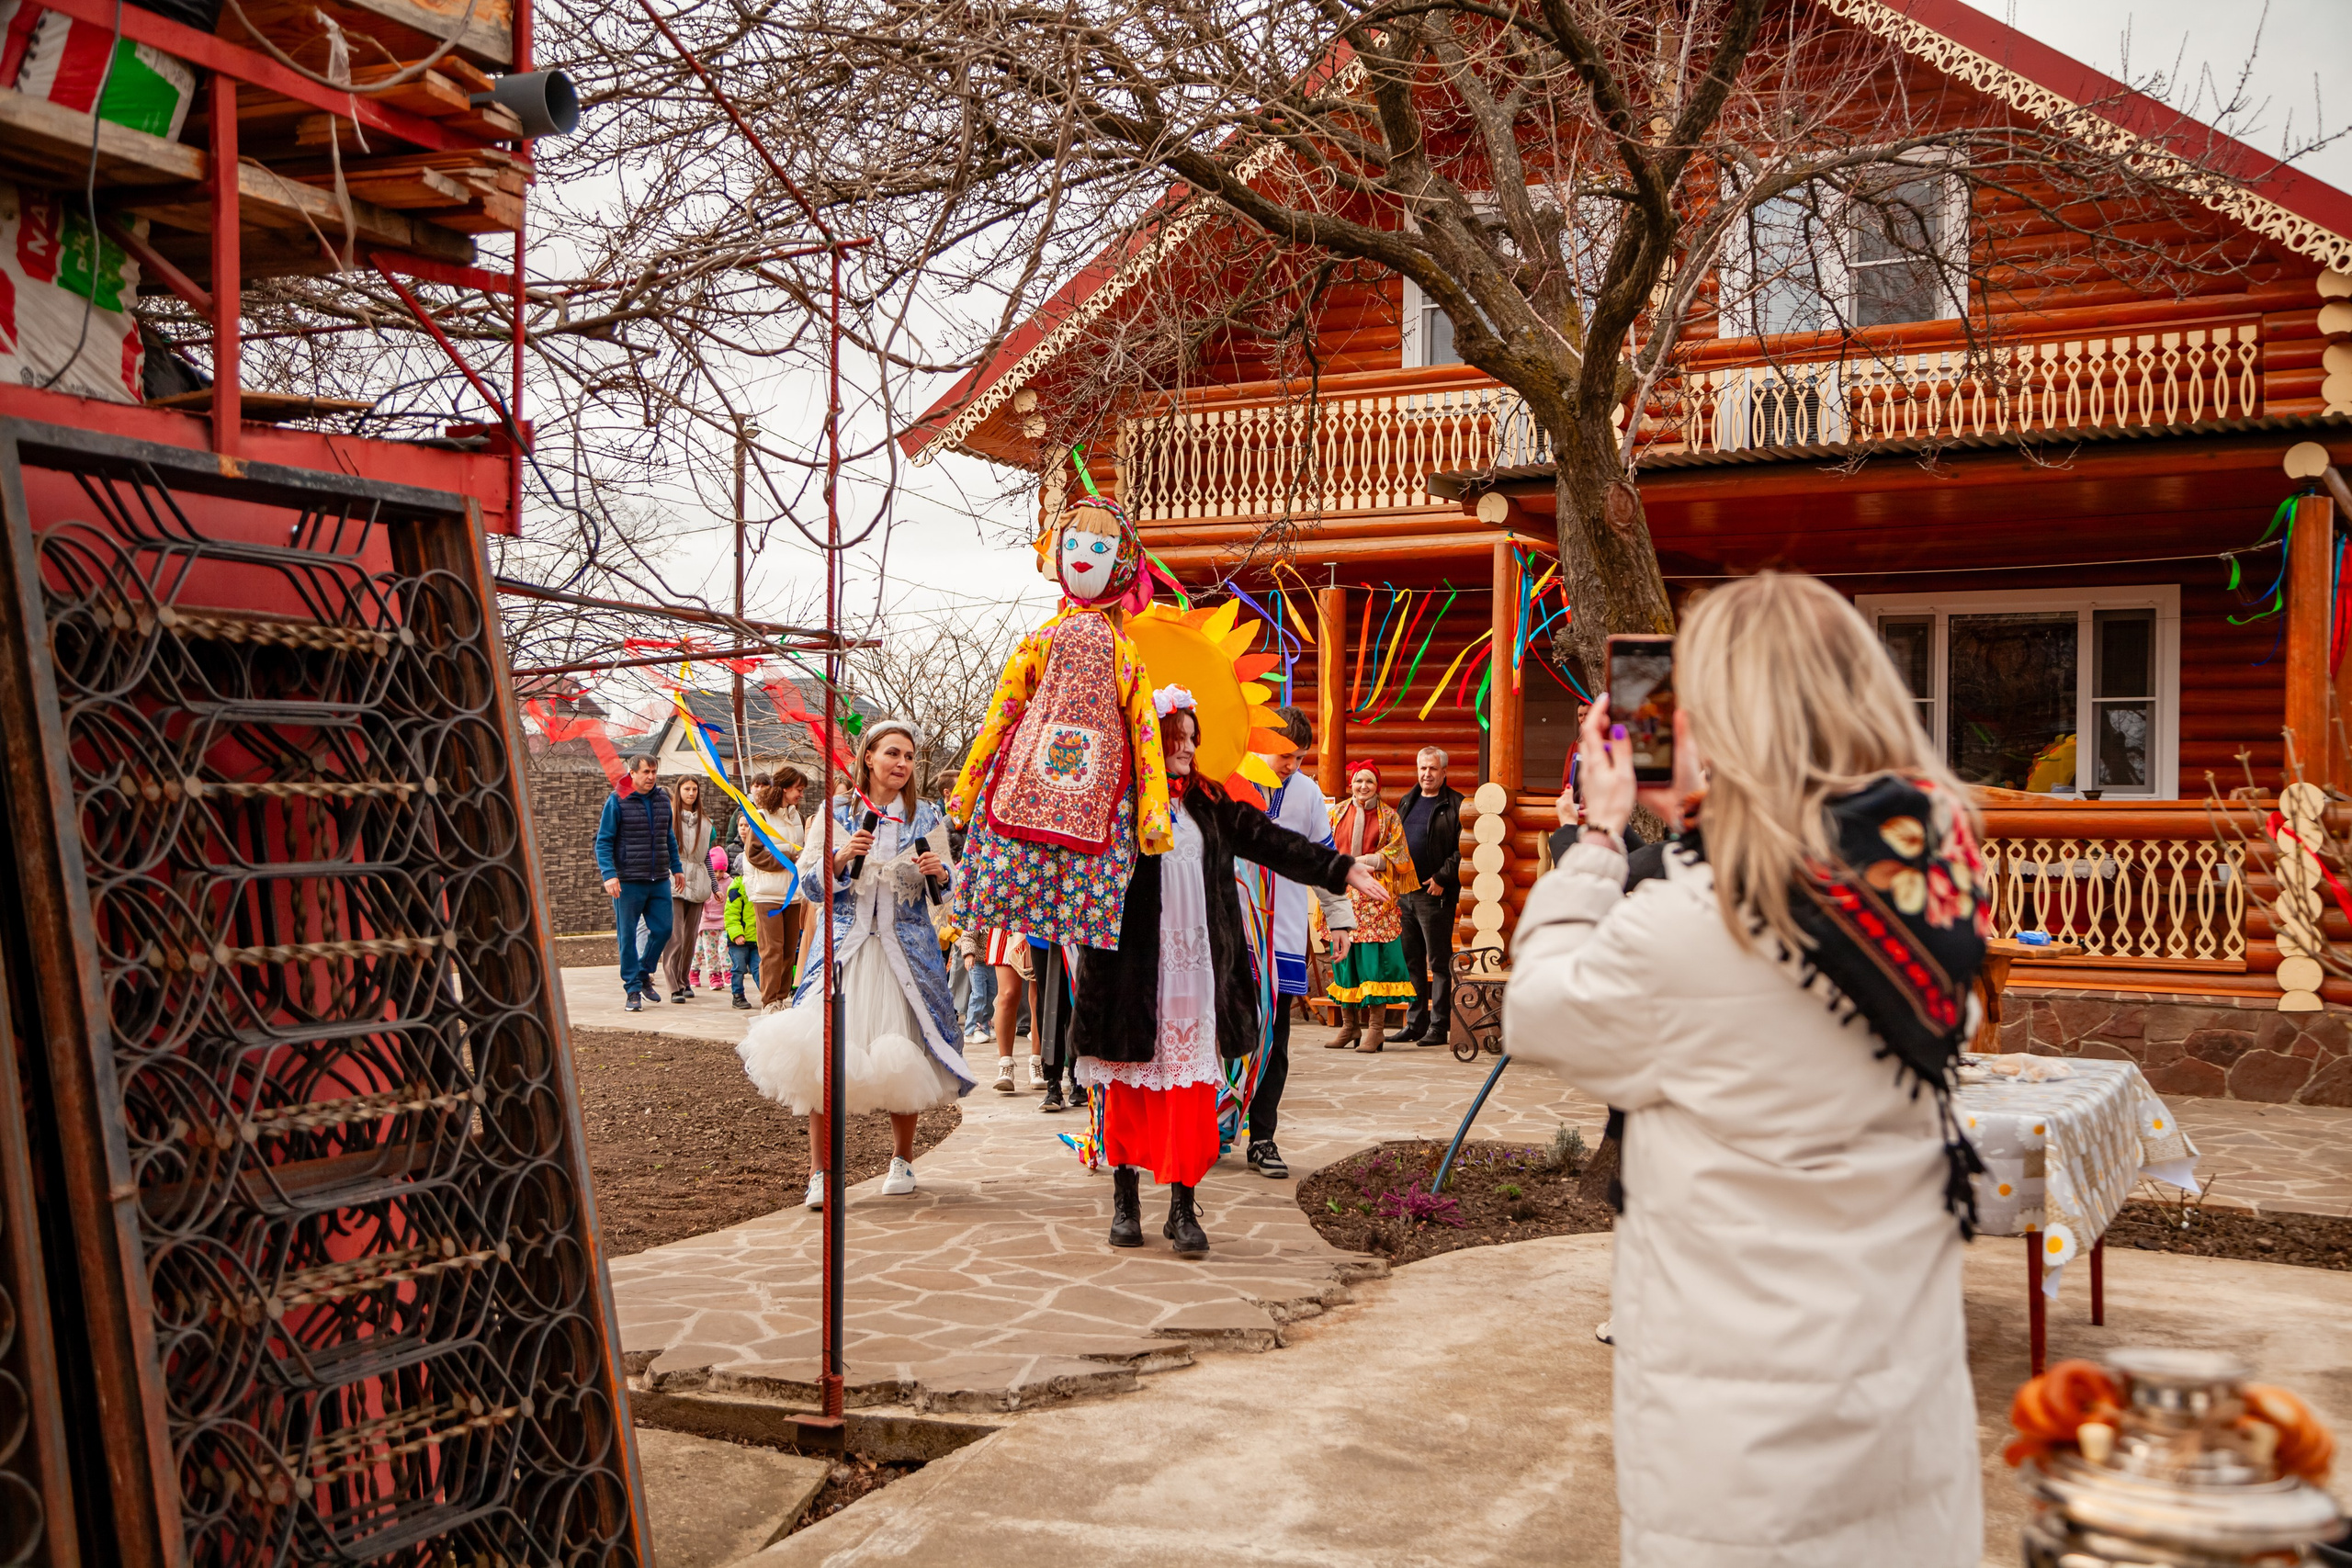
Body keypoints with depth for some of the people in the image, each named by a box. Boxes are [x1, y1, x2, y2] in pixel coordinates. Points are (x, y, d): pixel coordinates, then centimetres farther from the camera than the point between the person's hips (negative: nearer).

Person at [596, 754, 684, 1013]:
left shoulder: (662, 798, 10)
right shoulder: (617, 800, -6)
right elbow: (603, 841, -6)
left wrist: (677, 868, 20)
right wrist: (609, 874, -17)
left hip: (660, 881, 5)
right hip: (628, 882, -5)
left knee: (663, 929, 4)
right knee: (628, 935, 1)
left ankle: (644, 974, 26)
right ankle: (633, 989, 9)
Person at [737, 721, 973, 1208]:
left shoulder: (926, 817, 8)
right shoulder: (836, 812, 6)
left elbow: (945, 887, 10)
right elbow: (808, 880, 4)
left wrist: (939, 873, -12)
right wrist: (841, 858, -13)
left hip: (906, 949, 1)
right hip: (844, 945, -1)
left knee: (904, 1057, 1)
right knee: (824, 1053, -10)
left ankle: (902, 1158, 23)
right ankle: (820, 1171, -2)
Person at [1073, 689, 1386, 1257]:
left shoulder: (1207, 803, 13)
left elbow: (1268, 840, 10)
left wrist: (1342, 870, 4)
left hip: (1197, 969, 4)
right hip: (1133, 970, -4)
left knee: (1191, 1085, 1)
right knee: (1129, 1083, 5)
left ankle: (1183, 1208, 7)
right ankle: (1126, 1202, 19)